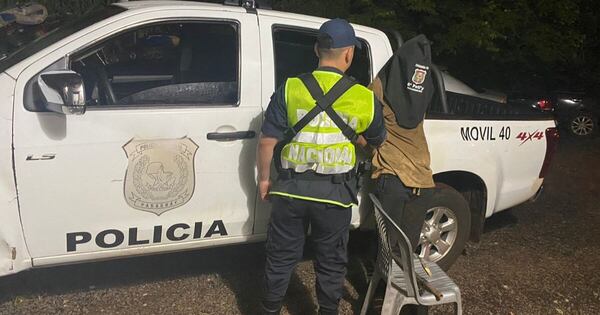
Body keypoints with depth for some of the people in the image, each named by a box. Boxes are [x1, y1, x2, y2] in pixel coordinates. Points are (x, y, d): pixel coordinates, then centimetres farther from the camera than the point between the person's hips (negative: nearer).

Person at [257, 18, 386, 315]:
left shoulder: (289, 89, -8)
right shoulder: (364, 99, -7)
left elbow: (267, 141, -6)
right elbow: (376, 140, 10)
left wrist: (263, 178, 8)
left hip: (290, 190, 1)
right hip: (335, 194, 0)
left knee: (281, 257, 17)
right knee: (331, 262, 19)